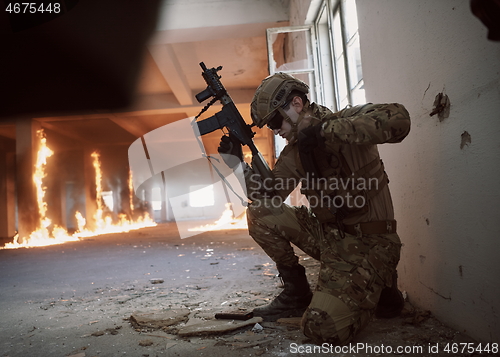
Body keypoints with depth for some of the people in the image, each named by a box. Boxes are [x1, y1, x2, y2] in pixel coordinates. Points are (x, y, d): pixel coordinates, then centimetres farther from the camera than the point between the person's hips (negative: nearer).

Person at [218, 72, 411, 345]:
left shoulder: (347, 119, -11)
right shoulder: (294, 150, 8)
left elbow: (398, 118, -31)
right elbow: (267, 197, 6)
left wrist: (326, 131, -33)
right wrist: (238, 162, -7)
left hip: (367, 243, -7)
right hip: (327, 234, 7)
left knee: (323, 329, -22)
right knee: (260, 214, -5)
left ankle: (378, 291, 10)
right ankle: (296, 292, 9)